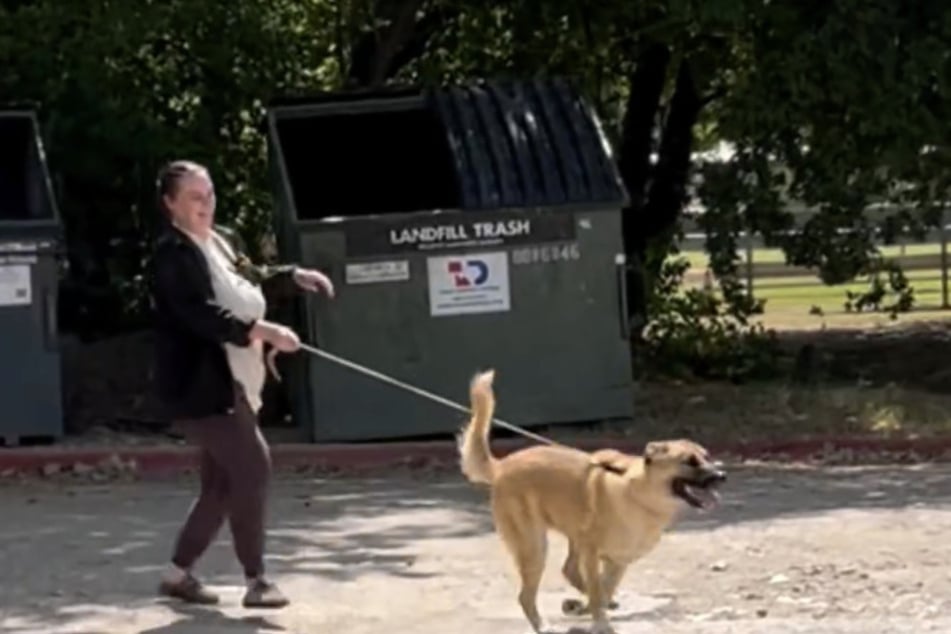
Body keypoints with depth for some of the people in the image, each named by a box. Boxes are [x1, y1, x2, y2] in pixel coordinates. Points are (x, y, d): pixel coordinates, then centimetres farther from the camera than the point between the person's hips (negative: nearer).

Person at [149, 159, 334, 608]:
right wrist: (263, 331, -33)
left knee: (223, 484, 12)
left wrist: (294, 276, 14)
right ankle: (256, 581, -8)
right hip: (198, 385, -9)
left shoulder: (224, 241, 11)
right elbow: (200, 314, -28)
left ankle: (177, 574, 24)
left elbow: (251, 280, 31)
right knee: (252, 467, -15)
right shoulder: (172, 254, -15)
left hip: (232, 383, 9)